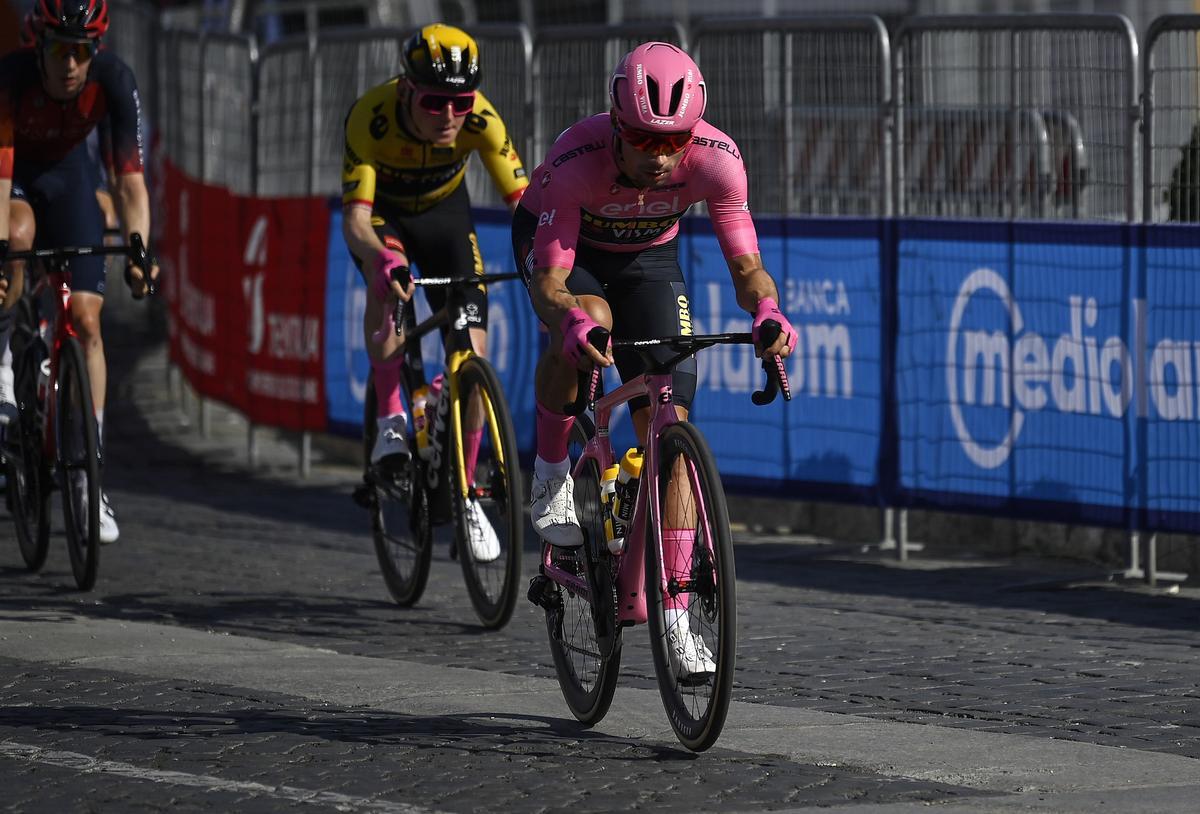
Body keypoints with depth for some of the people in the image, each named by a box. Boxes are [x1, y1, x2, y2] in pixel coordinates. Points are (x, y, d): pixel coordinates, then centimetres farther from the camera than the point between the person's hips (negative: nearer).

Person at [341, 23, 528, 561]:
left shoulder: (479, 119, -31)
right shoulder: (371, 118, -37)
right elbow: (354, 220, -42)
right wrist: (381, 259, -63)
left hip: (442, 211, 2)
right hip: (382, 213, -2)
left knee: (473, 350, -10)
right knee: (389, 282, -37)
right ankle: (390, 417, -16)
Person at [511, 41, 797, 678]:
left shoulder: (716, 159, -31)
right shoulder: (577, 159, -38)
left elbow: (744, 261, -25)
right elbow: (548, 281, -37)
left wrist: (766, 309, -47)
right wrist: (572, 319, -59)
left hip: (648, 256, 2)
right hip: (563, 245, -2)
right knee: (585, 321, -37)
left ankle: (675, 622, -6)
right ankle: (550, 475, -11)